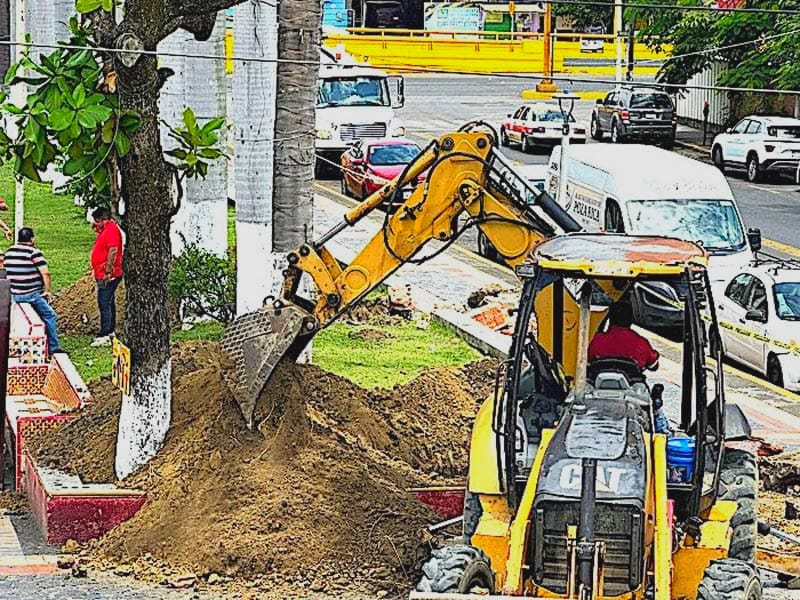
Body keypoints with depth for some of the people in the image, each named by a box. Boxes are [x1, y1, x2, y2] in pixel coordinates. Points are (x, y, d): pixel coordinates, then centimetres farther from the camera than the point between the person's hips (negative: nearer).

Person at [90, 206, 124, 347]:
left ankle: (104, 336, -14)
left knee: (104, 304, -12)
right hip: (103, 275, 11)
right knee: (108, 303, 17)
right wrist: (96, 227, 13)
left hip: (108, 276, -11)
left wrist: (108, 271, -26)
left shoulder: (111, 230, -16)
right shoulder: (105, 229, 17)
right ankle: (110, 332, 25)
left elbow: (113, 251, -24)